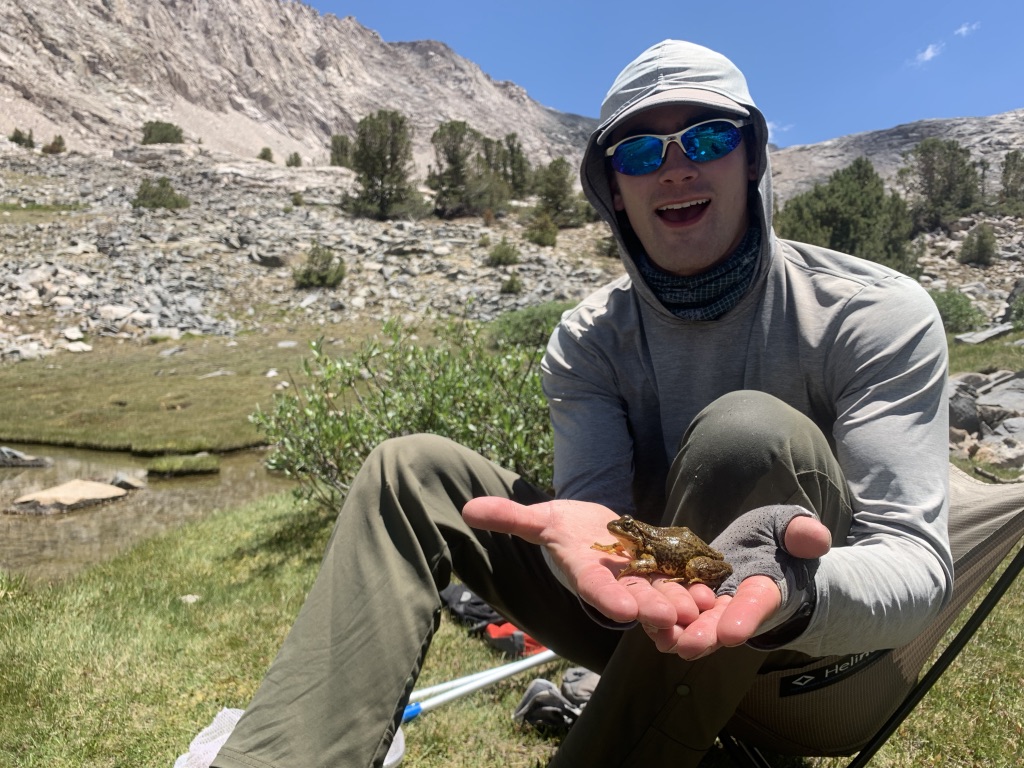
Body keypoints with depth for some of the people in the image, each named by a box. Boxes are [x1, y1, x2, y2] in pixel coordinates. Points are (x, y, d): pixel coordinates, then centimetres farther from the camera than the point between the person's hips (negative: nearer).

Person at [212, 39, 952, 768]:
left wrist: (791, 589, -44)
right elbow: (594, 502, -15)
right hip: (647, 610, 3)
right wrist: (585, 539, -41)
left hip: (814, 628, -2)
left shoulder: (878, 314, -14)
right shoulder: (588, 339, -5)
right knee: (415, 469, -10)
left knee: (752, 430, -33)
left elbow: (916, 563, -21)